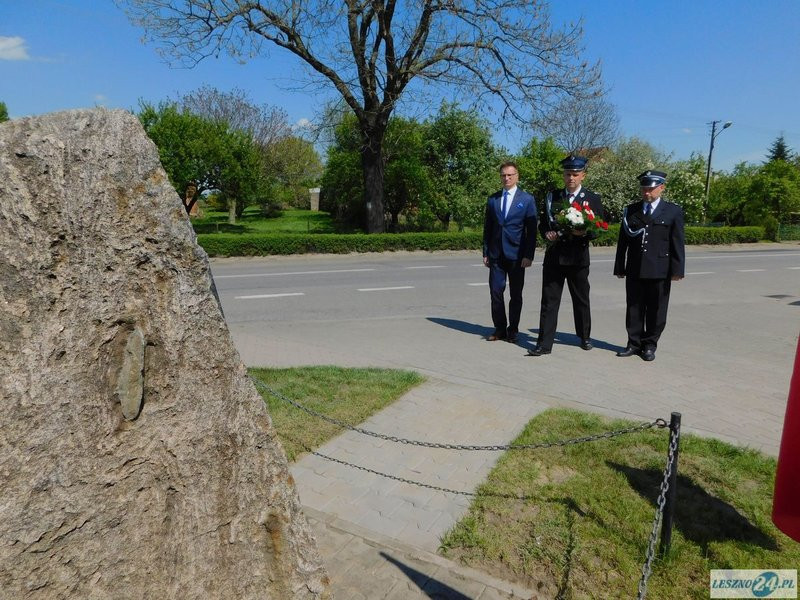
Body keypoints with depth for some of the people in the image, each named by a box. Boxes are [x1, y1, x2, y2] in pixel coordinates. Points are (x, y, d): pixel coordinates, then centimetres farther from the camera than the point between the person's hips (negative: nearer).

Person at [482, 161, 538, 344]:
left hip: (517, 254, -2)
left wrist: (528, 255, -9)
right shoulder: (493, 199, 11)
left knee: (516, 294, 5)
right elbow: (487, 228, 12)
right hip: (496, 254, 3)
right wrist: (486, 253, 6)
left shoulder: (527, 199, 2)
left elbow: (532, 230, -2)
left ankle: (512, 330, 16)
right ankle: (499, 328, 13)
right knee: (496, 292, 1)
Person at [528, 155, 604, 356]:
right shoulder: (552, 196, 10)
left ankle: (584, 337, 31)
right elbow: (543, 223, 13)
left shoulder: (592, 199, 4)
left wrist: (586, 232, -18)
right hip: (554, 255, 1)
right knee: (549, 300, -1)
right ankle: (544, 343, 1)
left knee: (581, 300, 12)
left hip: (578, 257, -1)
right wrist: (547, 233, -9)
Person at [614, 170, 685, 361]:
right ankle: (634, 343, 18)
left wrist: (677, 269, -6)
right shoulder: (631, 210, 9)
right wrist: (620, 267, 7)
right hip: (634, 270, 2)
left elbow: (677, 243, 0)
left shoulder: (673, 211, 3)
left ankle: (650, 345, 17)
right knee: (634, 308, 7)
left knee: (655, 310, 5)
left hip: (660, 271, -2)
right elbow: (623, 241, 9)